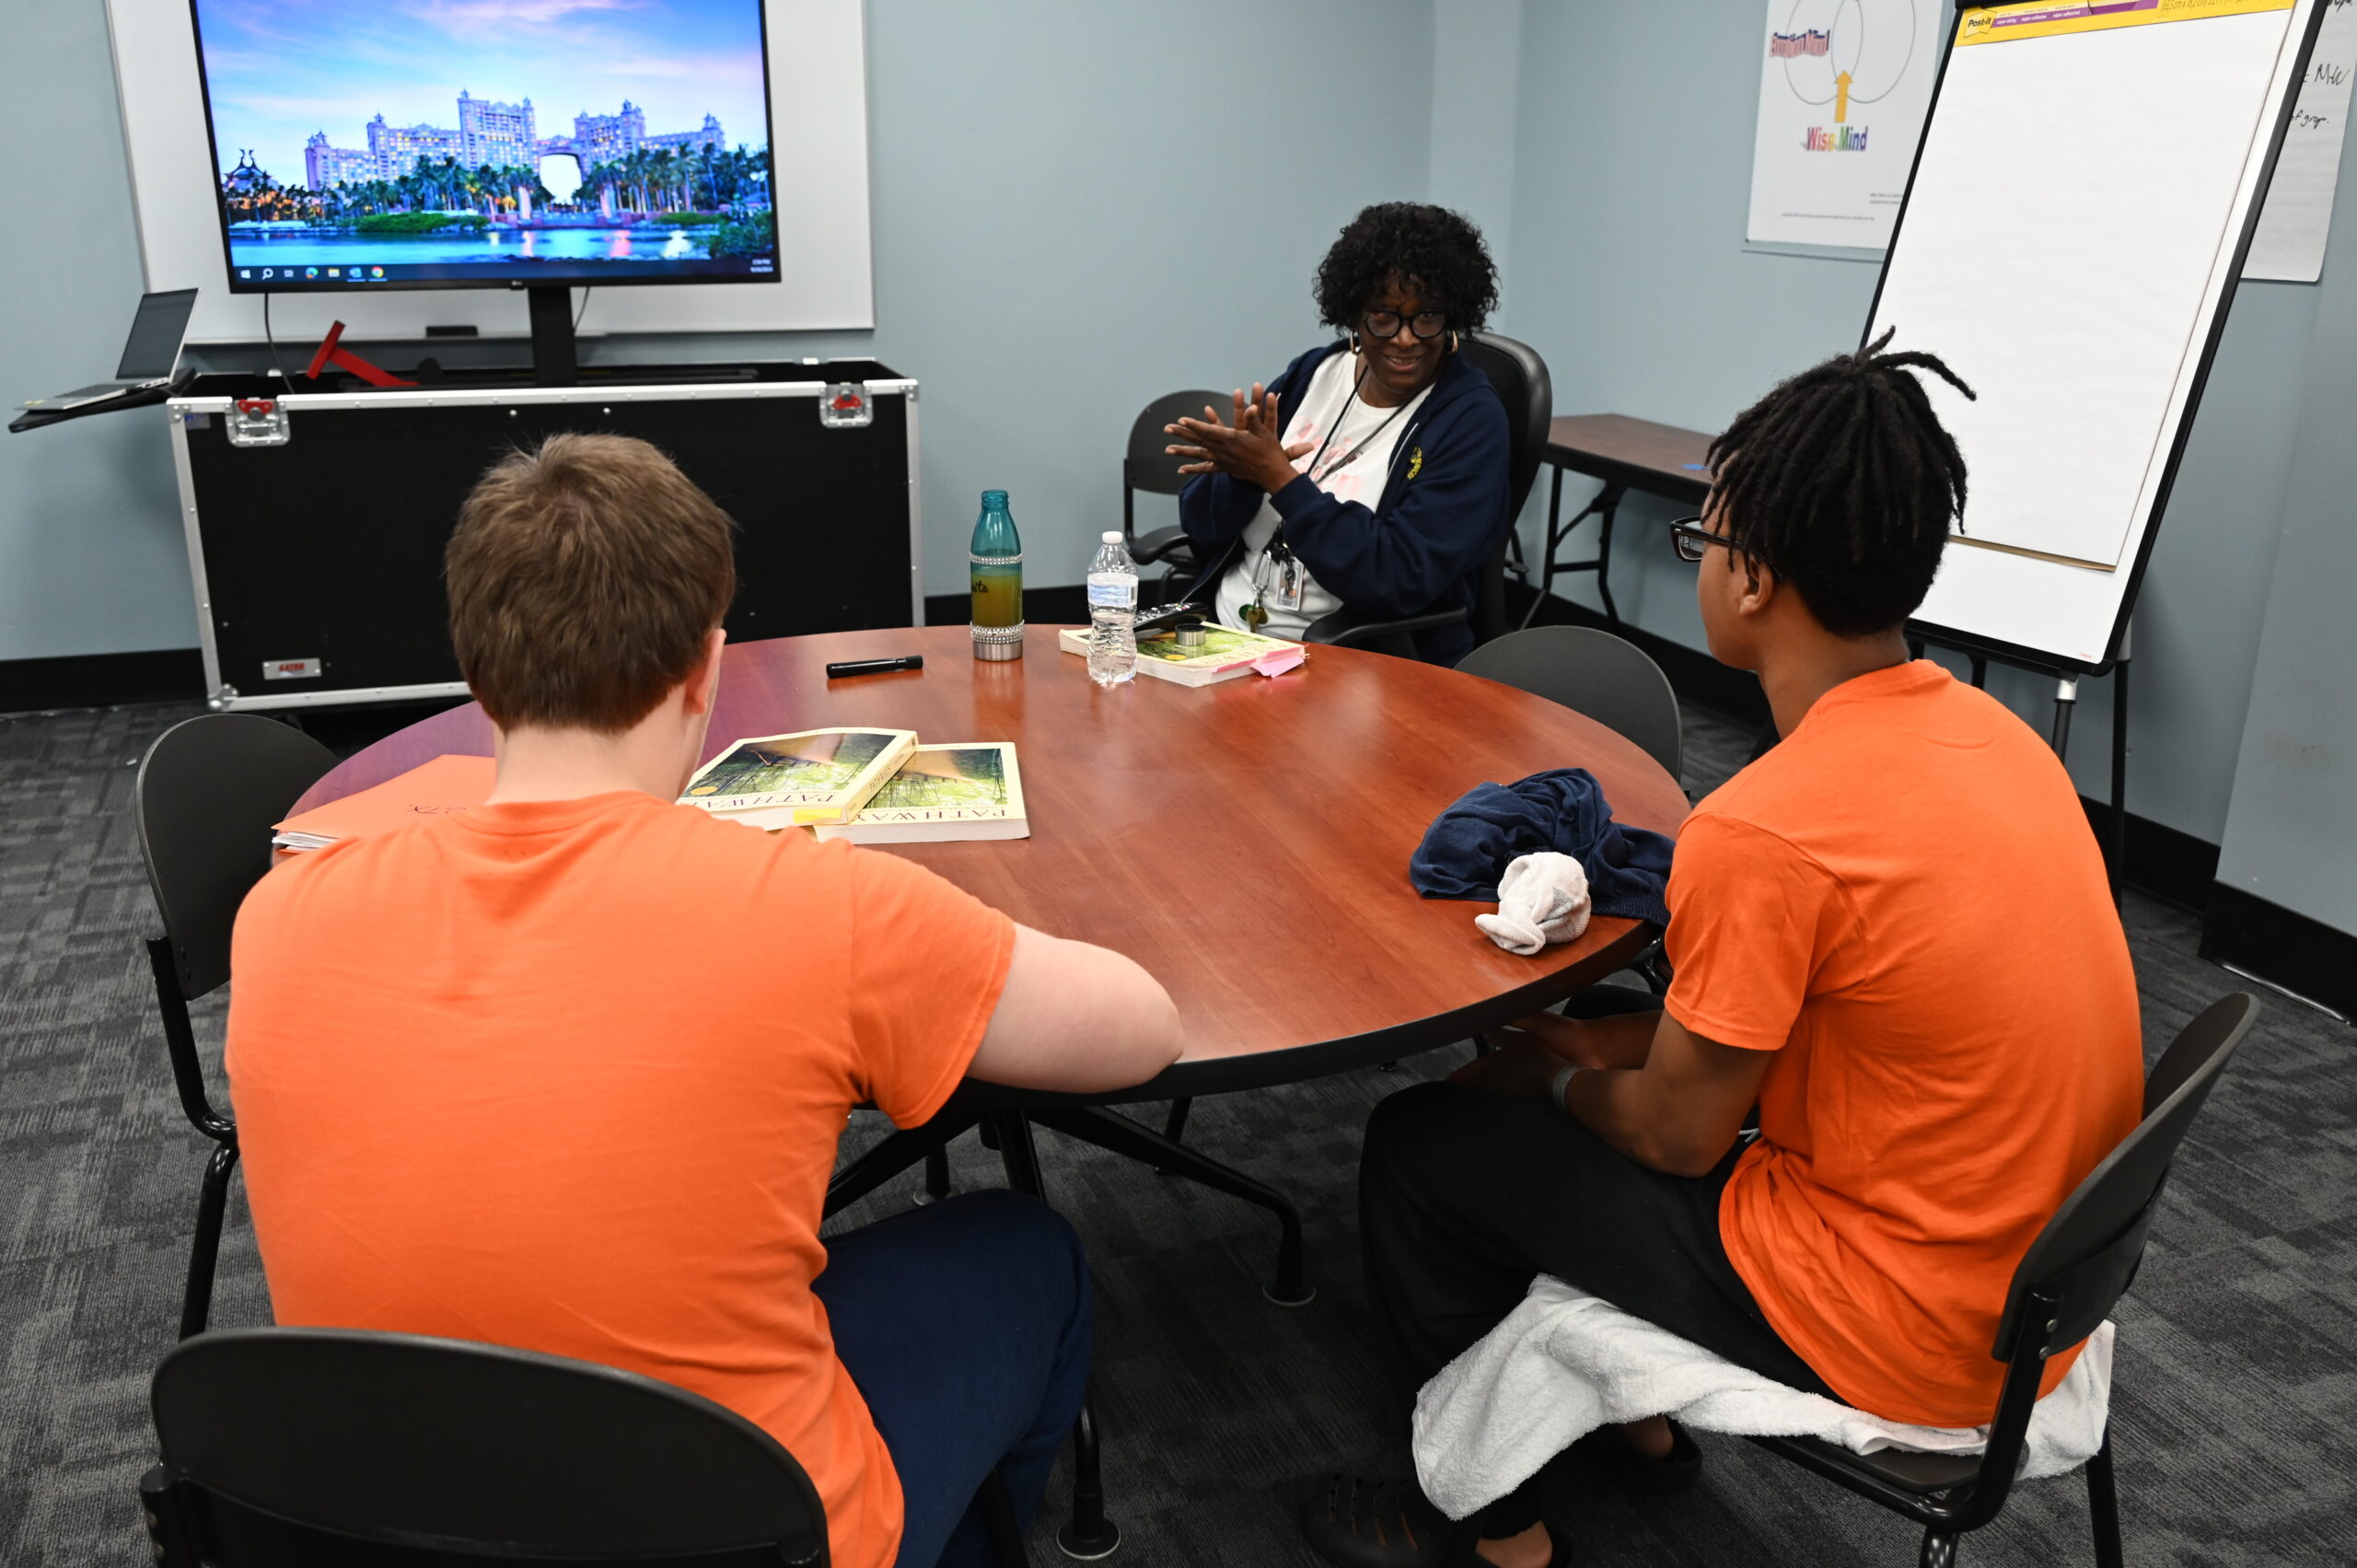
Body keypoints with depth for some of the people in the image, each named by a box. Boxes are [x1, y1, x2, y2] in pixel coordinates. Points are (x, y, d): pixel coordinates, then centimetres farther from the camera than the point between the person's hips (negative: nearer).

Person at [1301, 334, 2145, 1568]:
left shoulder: (1763, 831, -28)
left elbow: (1680, 1135, -15)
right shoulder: (1985, 728, -2)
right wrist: (1602, 1045, 7)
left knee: (1419, 1149, 2)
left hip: (1895, 1333, -8)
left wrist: (1558, 1076, 5)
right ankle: (1637, 1416, 36)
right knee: (1606, 1047, 23)